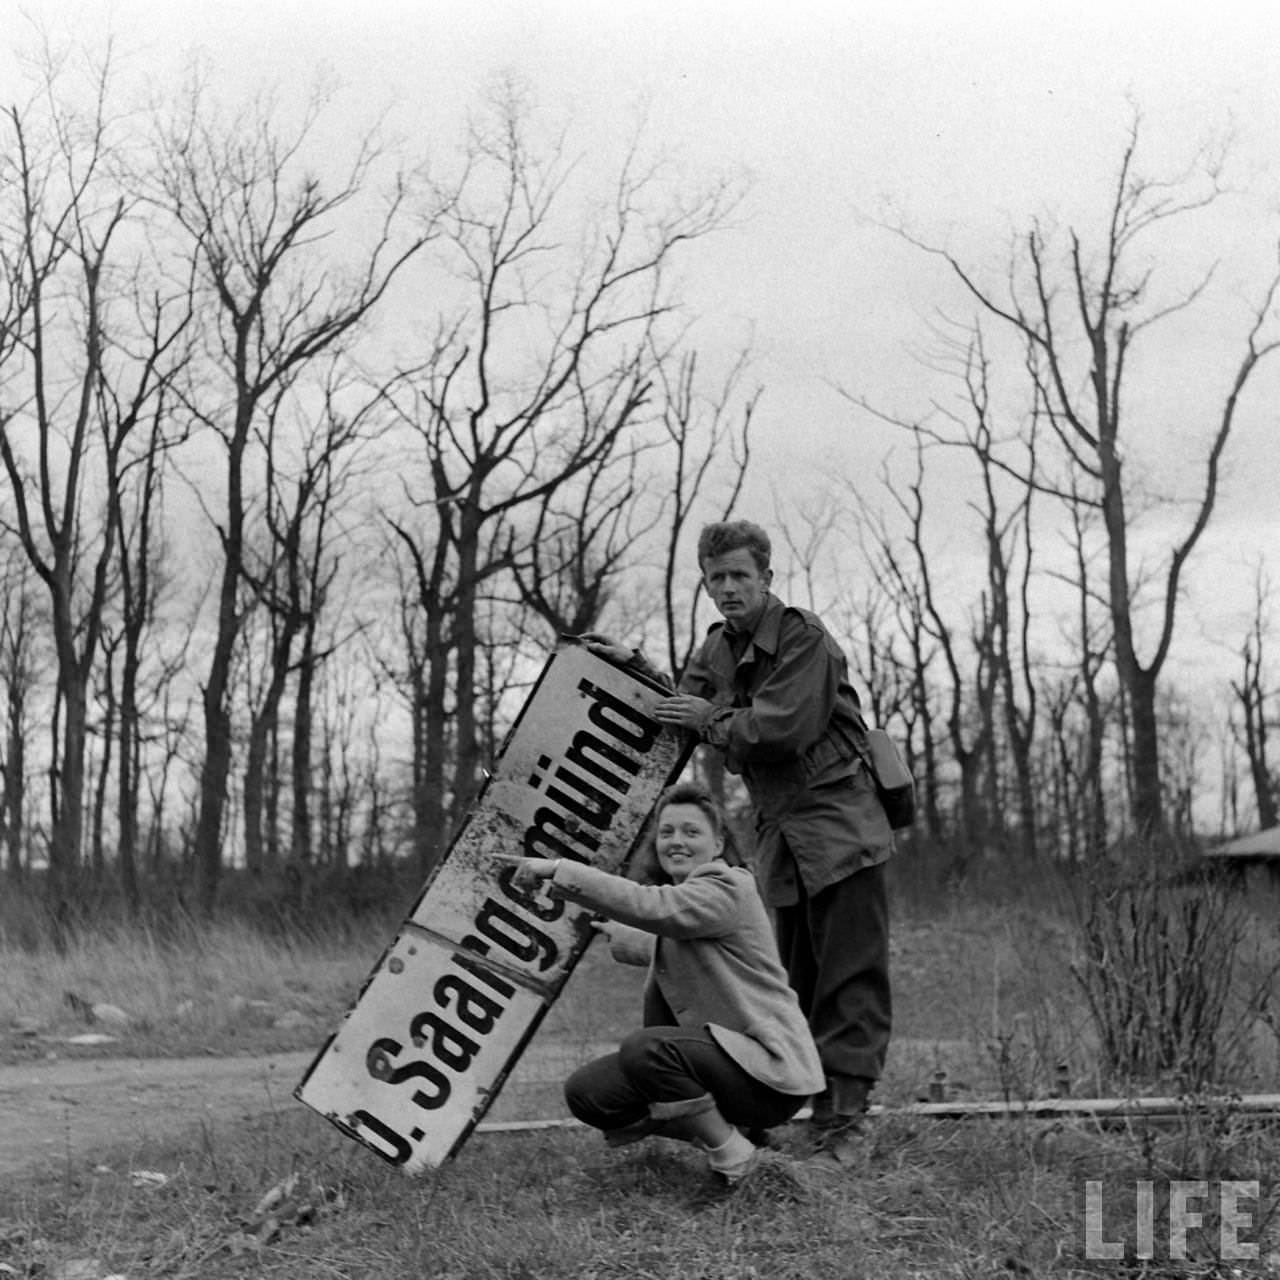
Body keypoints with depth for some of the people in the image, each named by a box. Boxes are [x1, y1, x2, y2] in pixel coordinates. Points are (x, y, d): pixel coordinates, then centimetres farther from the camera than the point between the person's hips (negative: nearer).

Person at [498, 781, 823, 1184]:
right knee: (586, 1093, -3)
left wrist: (559, 871, -32)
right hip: (725, 1052, 9)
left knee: (645, 1047, -33)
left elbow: (649, 905, -31)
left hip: (772, 1071, -9)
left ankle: (732, 1154, -12)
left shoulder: (727, 891, -15)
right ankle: (718, 1126, 8)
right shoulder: (680, 894, 13)